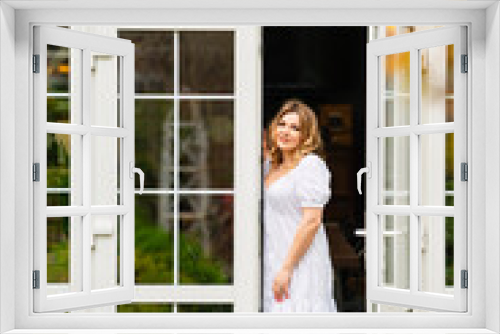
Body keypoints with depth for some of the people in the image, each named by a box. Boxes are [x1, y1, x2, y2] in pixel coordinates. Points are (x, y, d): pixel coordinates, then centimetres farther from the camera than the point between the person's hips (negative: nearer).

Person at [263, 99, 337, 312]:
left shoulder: (311, 165, -10)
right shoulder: (271, 165, 14)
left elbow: (312, 221, -17)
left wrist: (287, 268, -19)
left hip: (300, 262, -8)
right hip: (274, 262, 8)